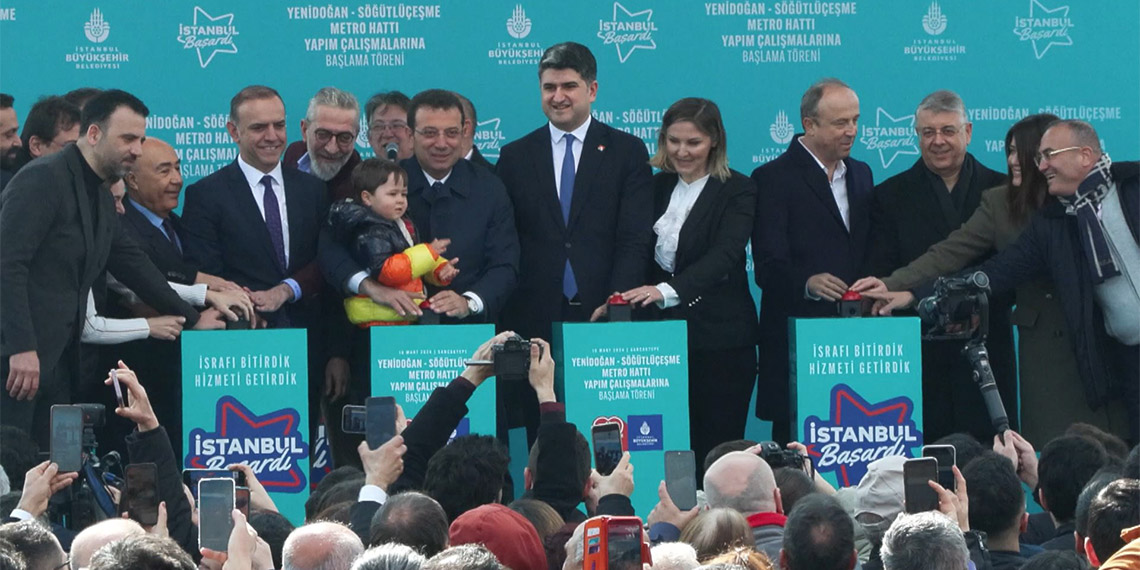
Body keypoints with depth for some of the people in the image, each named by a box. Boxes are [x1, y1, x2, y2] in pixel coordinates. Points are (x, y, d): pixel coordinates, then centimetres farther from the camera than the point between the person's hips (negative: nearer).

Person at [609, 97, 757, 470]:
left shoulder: (737, 191, -4)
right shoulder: (658, 187, 13)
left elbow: (724, 256, -19)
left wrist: (667, 291, -32)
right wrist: (621, 298, -1)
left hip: (719, 337, -5)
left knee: (715, 449, -6)